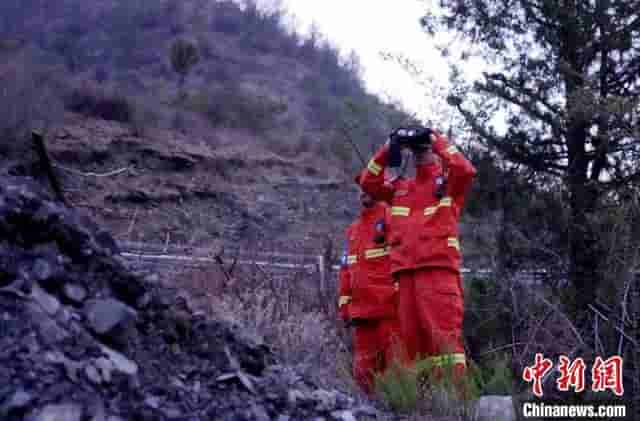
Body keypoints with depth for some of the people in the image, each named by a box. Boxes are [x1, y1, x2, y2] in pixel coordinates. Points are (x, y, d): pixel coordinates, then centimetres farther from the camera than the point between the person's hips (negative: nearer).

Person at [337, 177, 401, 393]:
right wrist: (344, 304, 15)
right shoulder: (352, 229, 24)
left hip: (390, 307, -7)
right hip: (362, 309, 7)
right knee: (363, 369, 8)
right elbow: (346, 269, 23)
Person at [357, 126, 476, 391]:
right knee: (411, 334, 4)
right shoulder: (401, 188, 24)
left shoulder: (448, 182, 11)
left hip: (438, 269, -5)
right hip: (406, 272, 5)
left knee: (444, 330, -14)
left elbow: (465, 170, -9)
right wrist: (388, 148, 10)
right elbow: (368, 182, 18)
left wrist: (436, 139, -2)